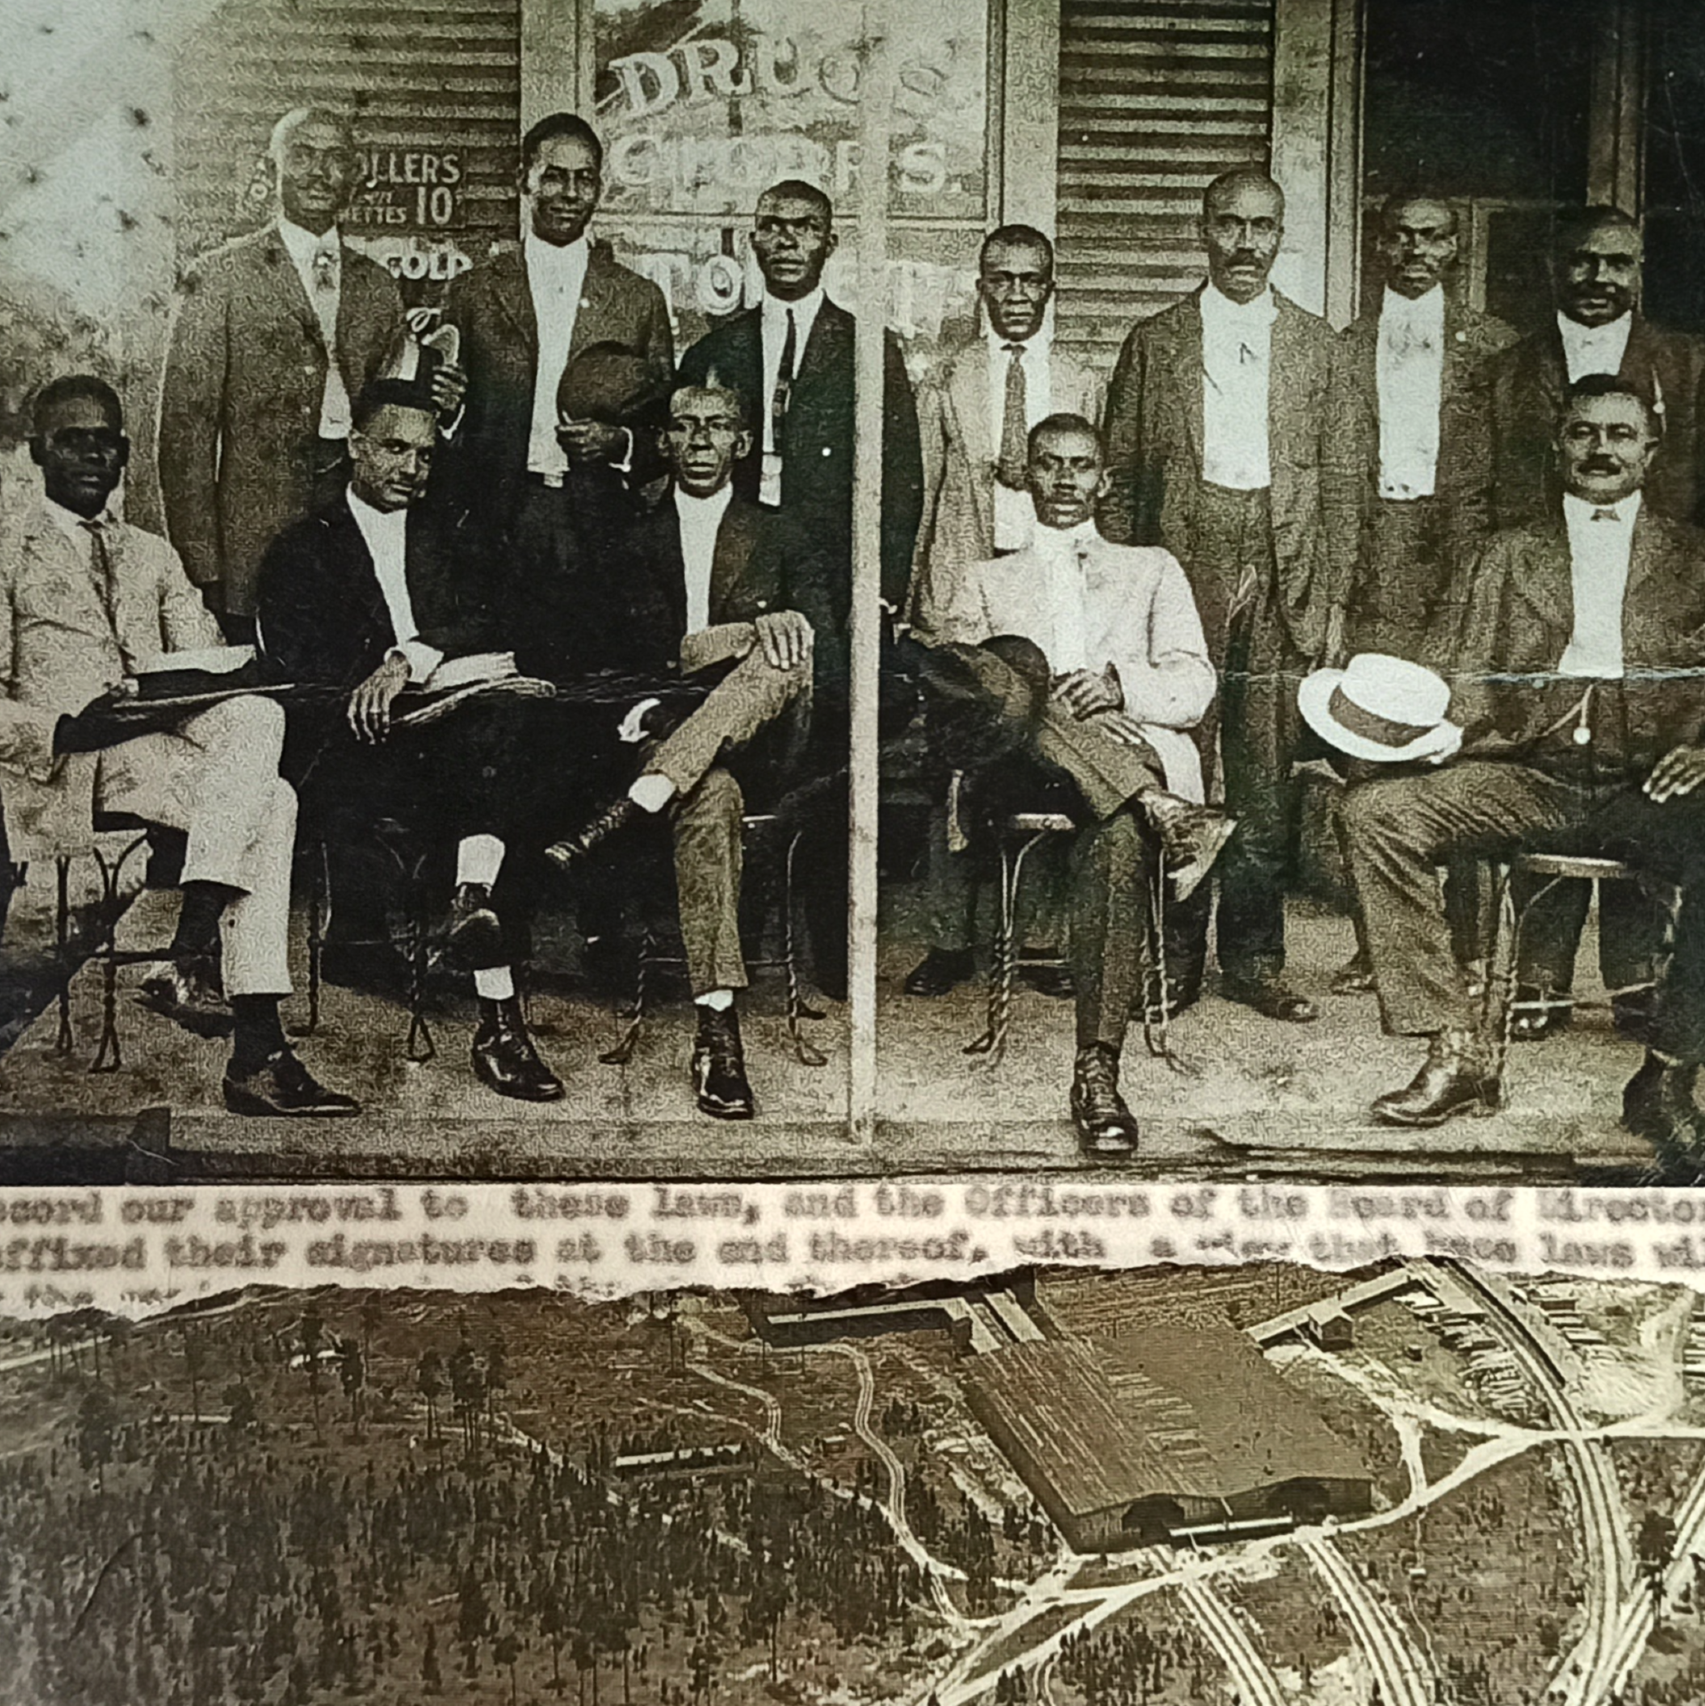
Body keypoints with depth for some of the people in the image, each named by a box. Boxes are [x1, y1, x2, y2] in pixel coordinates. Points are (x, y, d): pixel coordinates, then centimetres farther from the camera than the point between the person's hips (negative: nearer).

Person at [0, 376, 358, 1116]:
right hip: (65, 773, -5)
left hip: (165, 742, 5)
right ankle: (256, 1054, -35)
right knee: (267, 802, -30)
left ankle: (191, 956, -35)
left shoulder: (155, 557, 27)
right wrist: (67, 728, -18)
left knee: (258, 714, -31)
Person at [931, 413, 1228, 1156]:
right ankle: (1165, 815, -43)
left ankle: (1097, 1072, -42)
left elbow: (1193, 686, 13)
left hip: (1136, 752, 0)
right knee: (1008, 667, -34)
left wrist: (1119, 685, -9)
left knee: (1118, 833, -38)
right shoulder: (986, 581, 31)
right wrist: (991, 681, -13)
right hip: (1016, 765, 1)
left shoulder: (1151, 569, 29)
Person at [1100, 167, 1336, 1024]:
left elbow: (1336, 477, 11)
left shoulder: (1315, 344, 13)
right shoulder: (1154, 341, 10)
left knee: (1268, 778, 1)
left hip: (1282, 579, 1)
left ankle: (1252, 959, 11)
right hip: (1181, 571, -1)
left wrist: (1331, 601, 4)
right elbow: (1120, 478, 8)